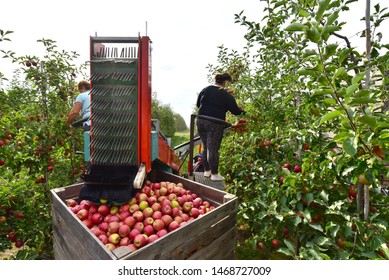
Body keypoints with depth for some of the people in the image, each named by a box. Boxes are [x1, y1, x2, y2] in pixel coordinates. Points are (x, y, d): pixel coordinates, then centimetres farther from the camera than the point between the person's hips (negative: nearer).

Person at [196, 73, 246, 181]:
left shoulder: (205, 89, 10)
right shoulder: (226, 95, -5)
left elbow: (198, 104, 19)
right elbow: (235, 111, 1)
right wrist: (244, 112, 19)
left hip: (201, 121, 6)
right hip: (215, 124, -5)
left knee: (206, 147, 15)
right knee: (213, 149, 0)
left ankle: (207, 170, 26)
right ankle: (214, 174, 10)